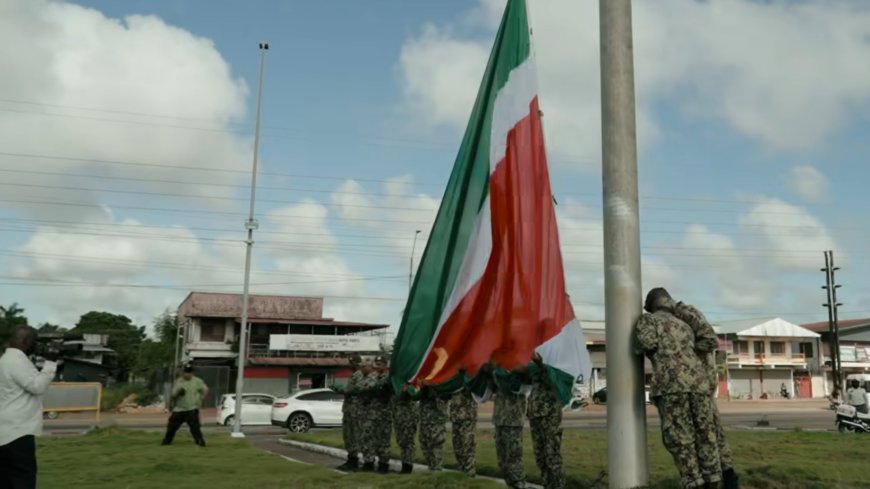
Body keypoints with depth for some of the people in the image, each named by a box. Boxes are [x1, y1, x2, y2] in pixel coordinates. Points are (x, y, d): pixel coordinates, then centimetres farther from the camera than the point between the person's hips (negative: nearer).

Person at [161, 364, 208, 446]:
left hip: (192, 410, -3)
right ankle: (166, 441, 28)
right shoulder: (178, 382, 0)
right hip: (178, 409, 3)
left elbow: (206, 390, 6)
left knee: (195, 426, -16)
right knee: (171, 426, 9)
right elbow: (173, 396, -4)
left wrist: (200, 399, -5)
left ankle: (200, 441, -10)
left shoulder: (197, 381, -4)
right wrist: (178, 392, -25)